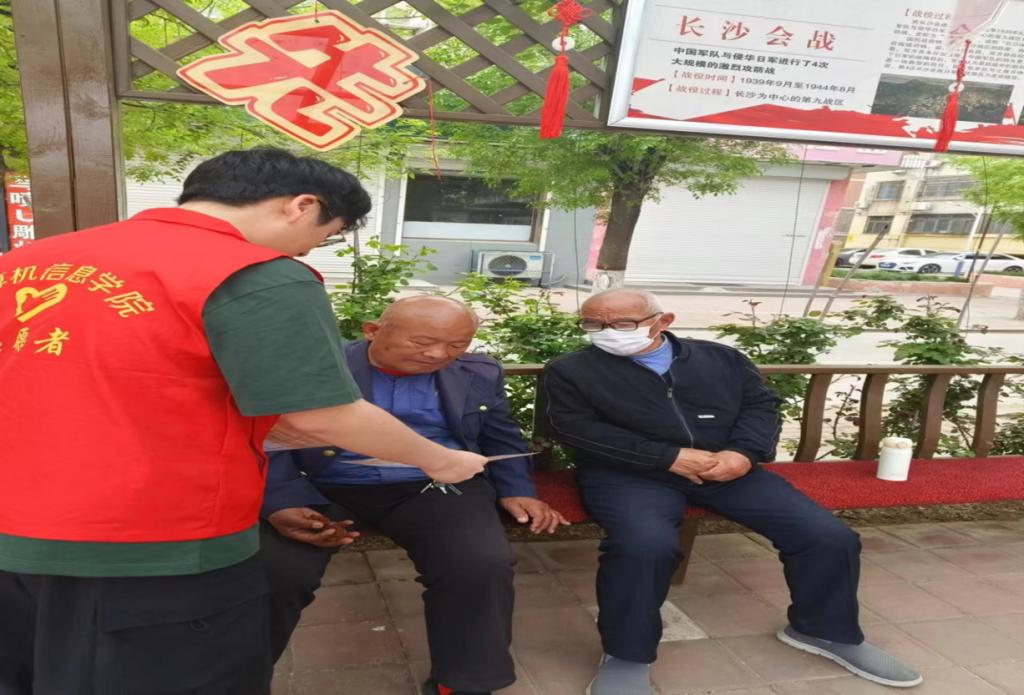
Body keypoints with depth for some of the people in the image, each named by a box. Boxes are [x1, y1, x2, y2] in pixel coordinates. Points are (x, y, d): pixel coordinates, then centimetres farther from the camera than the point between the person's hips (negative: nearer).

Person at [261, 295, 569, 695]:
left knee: (483, 568, -24)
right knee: (271, 572, -24)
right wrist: (281, 504, -20)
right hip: (323, 490, -1)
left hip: (435, 488, 2)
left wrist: (517, 491, 7)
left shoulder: (480, 375, 10)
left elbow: (501, 439, 20)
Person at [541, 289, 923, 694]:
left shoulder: (721, 358, 13)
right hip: (629, 475, -3)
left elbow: (760, 405, 11)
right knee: (645, 546, -38)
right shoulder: (570, 371, 3)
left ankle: (823, 630, 18)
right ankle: (625, 656, -16)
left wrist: (743, 453, -11)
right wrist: (670, 456, -14)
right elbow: (577, 429, -8)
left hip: (727, 469, 4)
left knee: (831, 537, -7)